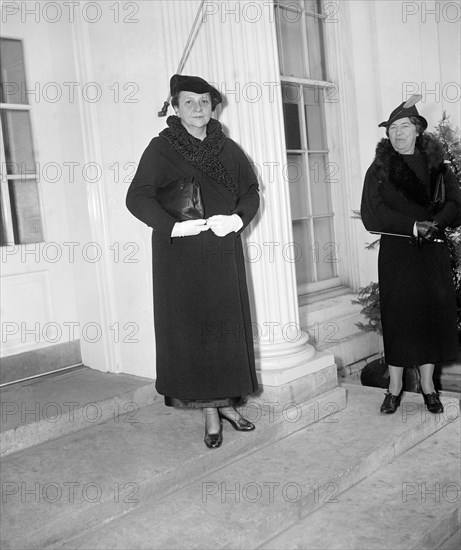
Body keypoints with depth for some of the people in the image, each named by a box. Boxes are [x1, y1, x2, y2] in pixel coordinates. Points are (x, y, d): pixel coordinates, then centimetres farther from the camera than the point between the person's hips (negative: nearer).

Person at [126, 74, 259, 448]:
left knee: (228, 326, 7)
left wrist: (238, 219, -11)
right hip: (181, 255, -3)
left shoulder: (228, 149, 9)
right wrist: (174, 226, -24)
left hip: (224, 252, 4)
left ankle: (227, 402, 22)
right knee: (193, 329, -1)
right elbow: (137, 197, -11)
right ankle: (210, 413, 9)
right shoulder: (161, 148, -2)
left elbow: (251, 191, 9)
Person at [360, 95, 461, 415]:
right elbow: (372, 214, -7)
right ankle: (395, 387, 11)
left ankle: (428, 386, 16)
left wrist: (433, 223, -21)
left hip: (433, 251, 2)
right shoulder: (379, 169, 2)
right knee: (397, 316, 0)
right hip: (396, 253, -1)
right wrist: (414, 226, -16)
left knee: (433, 314, 3)